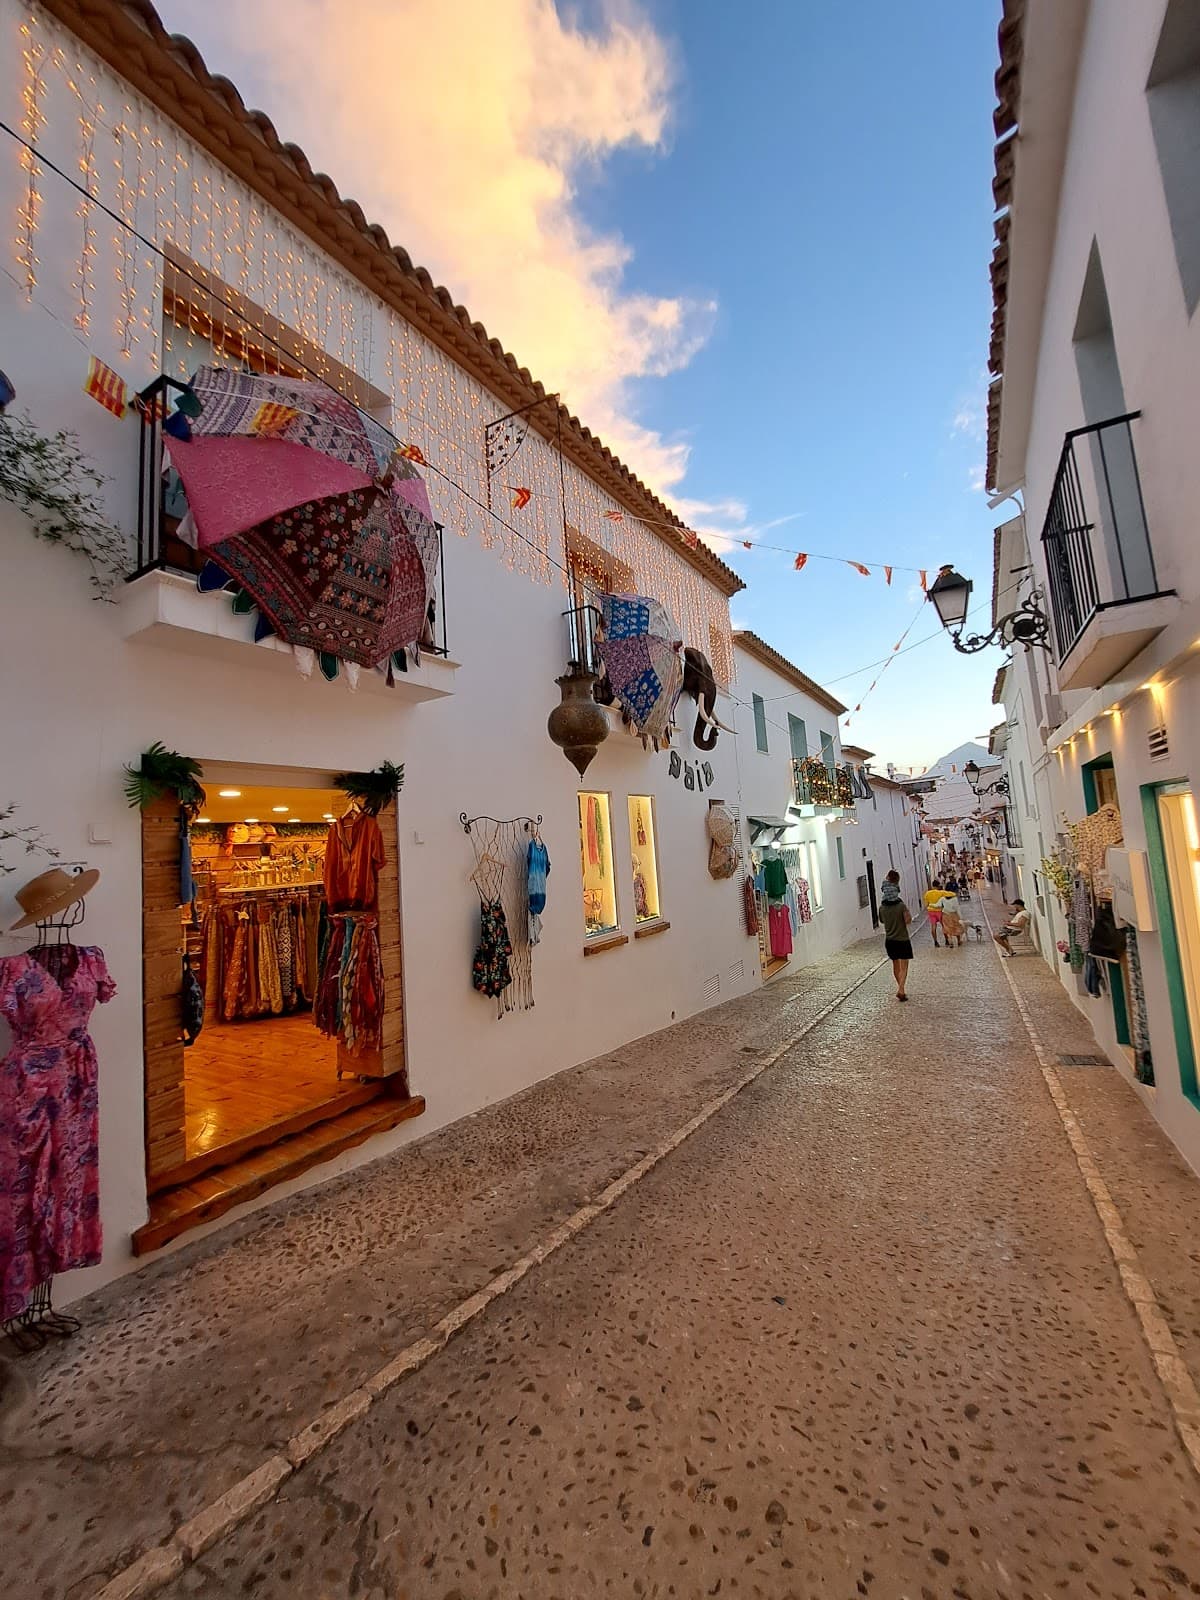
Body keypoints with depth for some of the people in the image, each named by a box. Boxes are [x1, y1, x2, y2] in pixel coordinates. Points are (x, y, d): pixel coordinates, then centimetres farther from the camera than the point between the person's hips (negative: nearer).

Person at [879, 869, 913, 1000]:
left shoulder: (882, 908, -4)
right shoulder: (901, 906, -15)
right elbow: (908, 920, -20)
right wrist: (909, 913, -1)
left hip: (889, 940, 4)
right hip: (902, 940, -4)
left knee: (895, 965, 18)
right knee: (904, 967, 2)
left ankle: (900, 987, 29)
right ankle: (901, 989, -12)